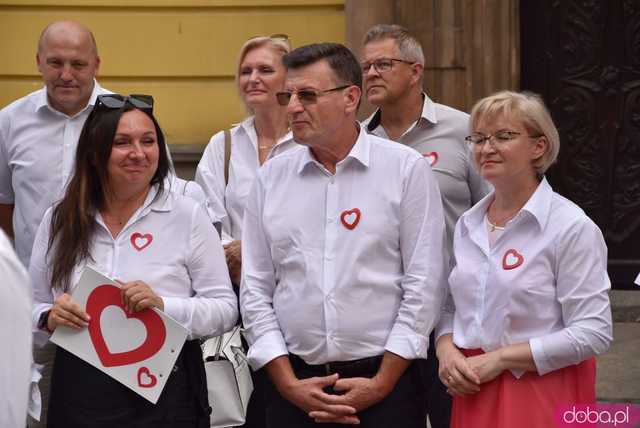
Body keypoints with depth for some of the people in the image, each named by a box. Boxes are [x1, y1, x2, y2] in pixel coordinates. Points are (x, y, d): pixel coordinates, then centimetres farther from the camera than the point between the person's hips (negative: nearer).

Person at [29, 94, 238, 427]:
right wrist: (50, 319, -12)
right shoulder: (59, 221, 5)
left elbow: (225, 310, -4)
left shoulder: (188, 215, -2)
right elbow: (32, 310, 10)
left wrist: (163, 305, -20)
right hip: (79, 397, 2)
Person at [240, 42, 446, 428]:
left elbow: (423, 283, -4)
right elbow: (255, 289, 7)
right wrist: (288, 383, -2)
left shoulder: (407, 169, -1)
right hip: (294, 387, 2)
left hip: (384, 382, -2)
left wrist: (382, 383, -8)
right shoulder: (271, 177, 7)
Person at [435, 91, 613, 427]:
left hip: (544, 395, -5)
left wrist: (498, 359, -16)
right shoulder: (468, 225, 8)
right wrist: (447, 350, -5)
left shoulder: (572, 228, -11)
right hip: (473, 393, 5)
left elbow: (592, 333, -16)